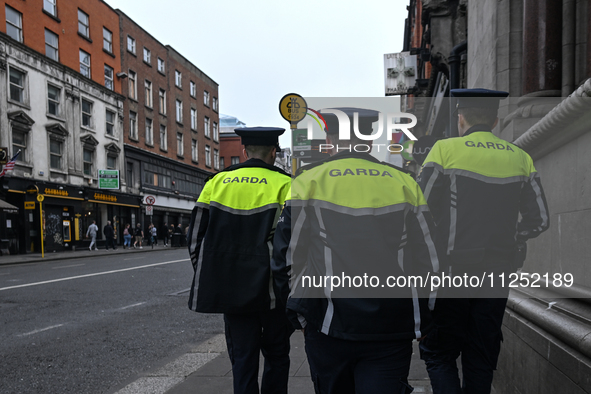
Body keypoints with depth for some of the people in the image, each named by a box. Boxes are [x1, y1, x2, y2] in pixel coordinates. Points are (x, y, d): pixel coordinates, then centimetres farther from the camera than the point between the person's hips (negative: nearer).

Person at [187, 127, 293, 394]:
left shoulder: (217, 182, 5)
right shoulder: (285, 185, -5)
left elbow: (196, 235, 5)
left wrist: (209, 277, 15)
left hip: (230, 289, 3)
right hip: (273, 289, -2)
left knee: (242, 358, 12)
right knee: (276, 355, 15)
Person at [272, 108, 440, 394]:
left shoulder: (309, 181, 2)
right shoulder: (403, 182, 8)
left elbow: (288, 256, 1)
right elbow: (427, 257, 8)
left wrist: (299, 312, 12)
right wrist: (418, 321, 16)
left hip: (330, 327, 0)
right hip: (392, 329, 1)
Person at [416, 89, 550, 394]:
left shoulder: (446, 149, -5)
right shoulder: (521, 158, 7)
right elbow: (539, 221, 7)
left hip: (451, 270, -4)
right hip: (497, 274, 4)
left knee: (438, 354, 7)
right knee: (481, 360, 14)